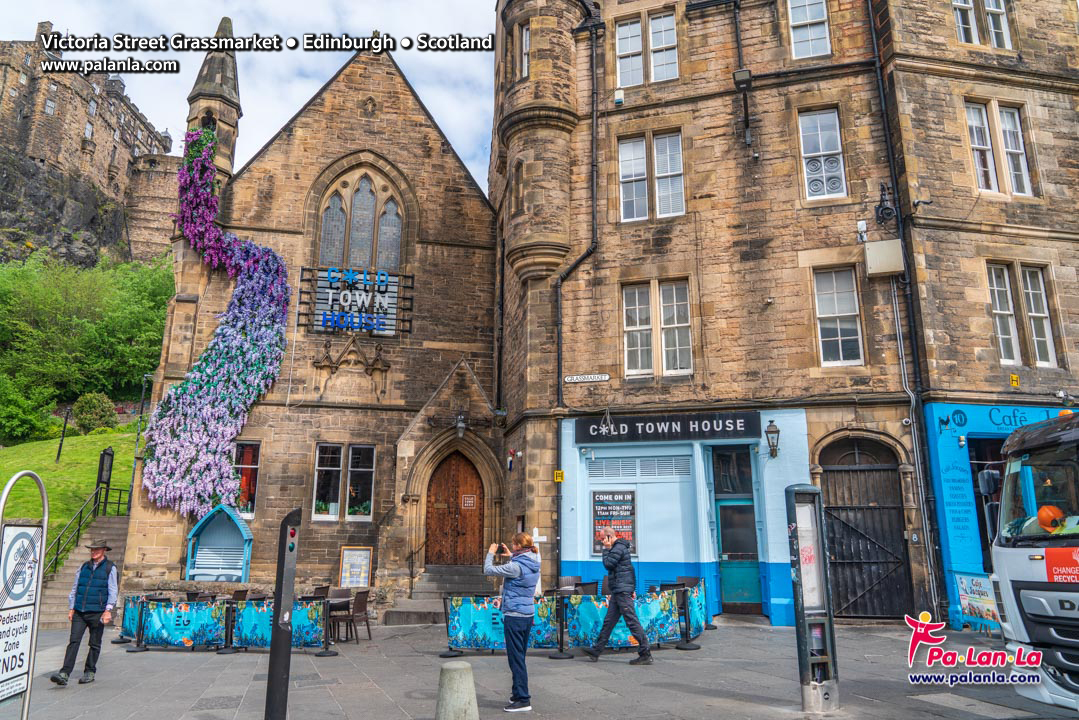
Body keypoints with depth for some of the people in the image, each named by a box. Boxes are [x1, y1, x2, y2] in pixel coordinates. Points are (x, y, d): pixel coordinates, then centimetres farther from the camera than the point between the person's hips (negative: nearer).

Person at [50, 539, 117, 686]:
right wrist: (71, 608, 11)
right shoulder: (84, 567, 12)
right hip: (79, 612, 3)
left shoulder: (110, 568, 0)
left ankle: (89, 672, 17)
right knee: (73, 641, -6)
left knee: (94, 644, 5)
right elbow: (75, 588, 17)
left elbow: (112, 591, -4)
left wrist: (108, 610, -12)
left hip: (97, 613, -3)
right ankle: (64, 674, -9)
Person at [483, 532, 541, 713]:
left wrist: (491, 553, 1)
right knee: (519, 656, 19)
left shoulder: (516, 566, -20)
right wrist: (510, 555, 21)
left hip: (514, 615, -9)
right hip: (529, 614, 9)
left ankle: (523, 700, 2)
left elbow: (488, 570, -14)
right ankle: (518, 693, 31)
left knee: (516, 658, -2)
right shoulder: (534, 564, 4)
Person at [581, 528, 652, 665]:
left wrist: (606, 549, -3)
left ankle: (646, 654, -5)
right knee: (609, 621, 12)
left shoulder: (618, 548, -12)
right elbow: (631, 569, 23)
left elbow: (608, 564, -16)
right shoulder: (618, 548, 19)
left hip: (622, 591, -10)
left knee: (632, 621, -8)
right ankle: (596, 651, 17)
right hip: (618, 591, 10)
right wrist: (633, 589, 21)